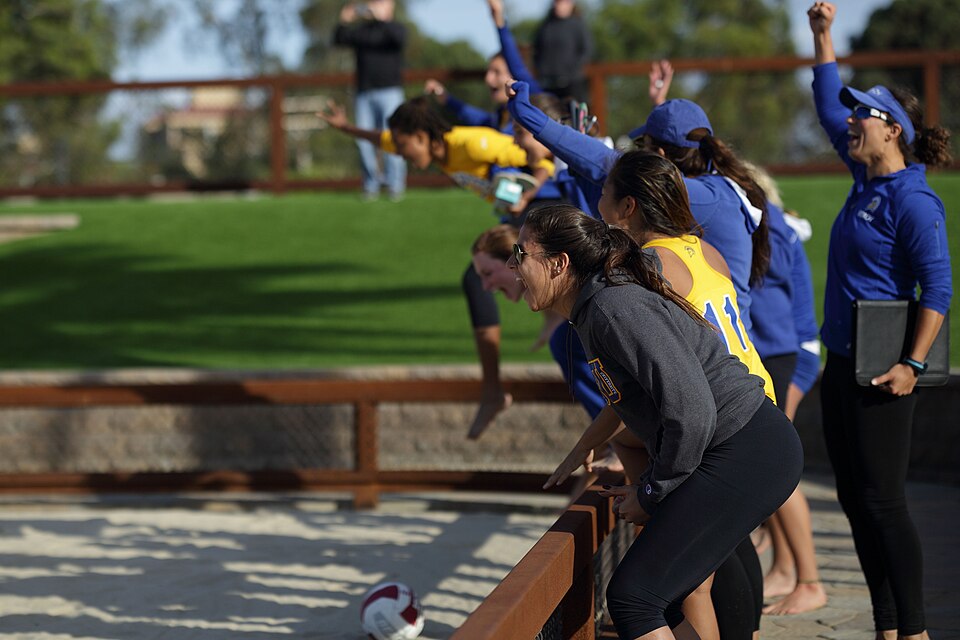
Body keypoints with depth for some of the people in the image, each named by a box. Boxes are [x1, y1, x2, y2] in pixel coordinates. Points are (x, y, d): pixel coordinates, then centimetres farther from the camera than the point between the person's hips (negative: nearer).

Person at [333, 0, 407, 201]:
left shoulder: (394, 28, 7)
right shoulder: (360, 31, 15)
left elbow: (400, 37, -16)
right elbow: (339, 40, 3)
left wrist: (381, 18, -25)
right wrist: (343, 22, -15)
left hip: (389, 92, -3)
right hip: (364, 93, 3)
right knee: (364, 140, -1)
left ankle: (395, 185, -7)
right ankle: (371, 184, 8)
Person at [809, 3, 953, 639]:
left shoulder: (913, 202, -14)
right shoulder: (866, 180, 11)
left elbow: (938, 289, -18)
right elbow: (830, 106, 25)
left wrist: (913, 364, -22)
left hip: (881, 370, -9)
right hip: (842, 364, 9)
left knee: (883, 502, -7)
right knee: (857, 502, 10)